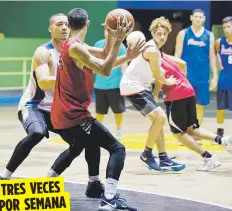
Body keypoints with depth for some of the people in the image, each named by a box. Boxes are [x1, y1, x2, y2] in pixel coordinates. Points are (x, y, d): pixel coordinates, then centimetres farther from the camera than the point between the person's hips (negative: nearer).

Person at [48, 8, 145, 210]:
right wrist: (118, 40, -25)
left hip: (61, 115, 10)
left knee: (76, 148, 37)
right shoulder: (75, 47, -17)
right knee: (117, 148, -9)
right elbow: (105, 71, -24)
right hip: (74, 116, -10)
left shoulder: (70, 46, 12)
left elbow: (103, 62, 16)